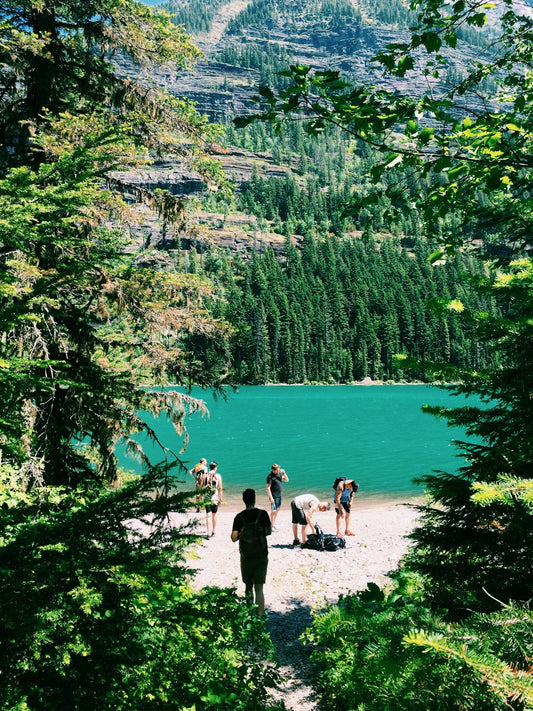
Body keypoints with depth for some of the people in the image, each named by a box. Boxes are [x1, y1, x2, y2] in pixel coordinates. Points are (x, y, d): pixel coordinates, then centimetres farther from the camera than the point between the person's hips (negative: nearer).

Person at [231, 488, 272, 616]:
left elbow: (234, 538, -10)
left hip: (246, 557, 1)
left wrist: (241, 534, 10)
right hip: (261, 557, -1)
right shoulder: (262, 514, -6)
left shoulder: (239, 517, -4)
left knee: (248, 586, 18)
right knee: (259, 588, 2)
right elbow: (269, 532, 6)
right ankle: (260, 616, -3)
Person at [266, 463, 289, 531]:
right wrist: (271, 498, -21)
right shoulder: (270, 477, -16)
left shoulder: (279, 474, 7)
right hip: (274, 496, -8)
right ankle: (272, 526, 6)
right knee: (273, 511, -2)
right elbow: (268, 488, -17)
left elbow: (286, 480, 13)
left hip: (279, 495, 8)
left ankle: (274, 522, 30)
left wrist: (284, 473, -4)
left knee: (277, 509, 17)